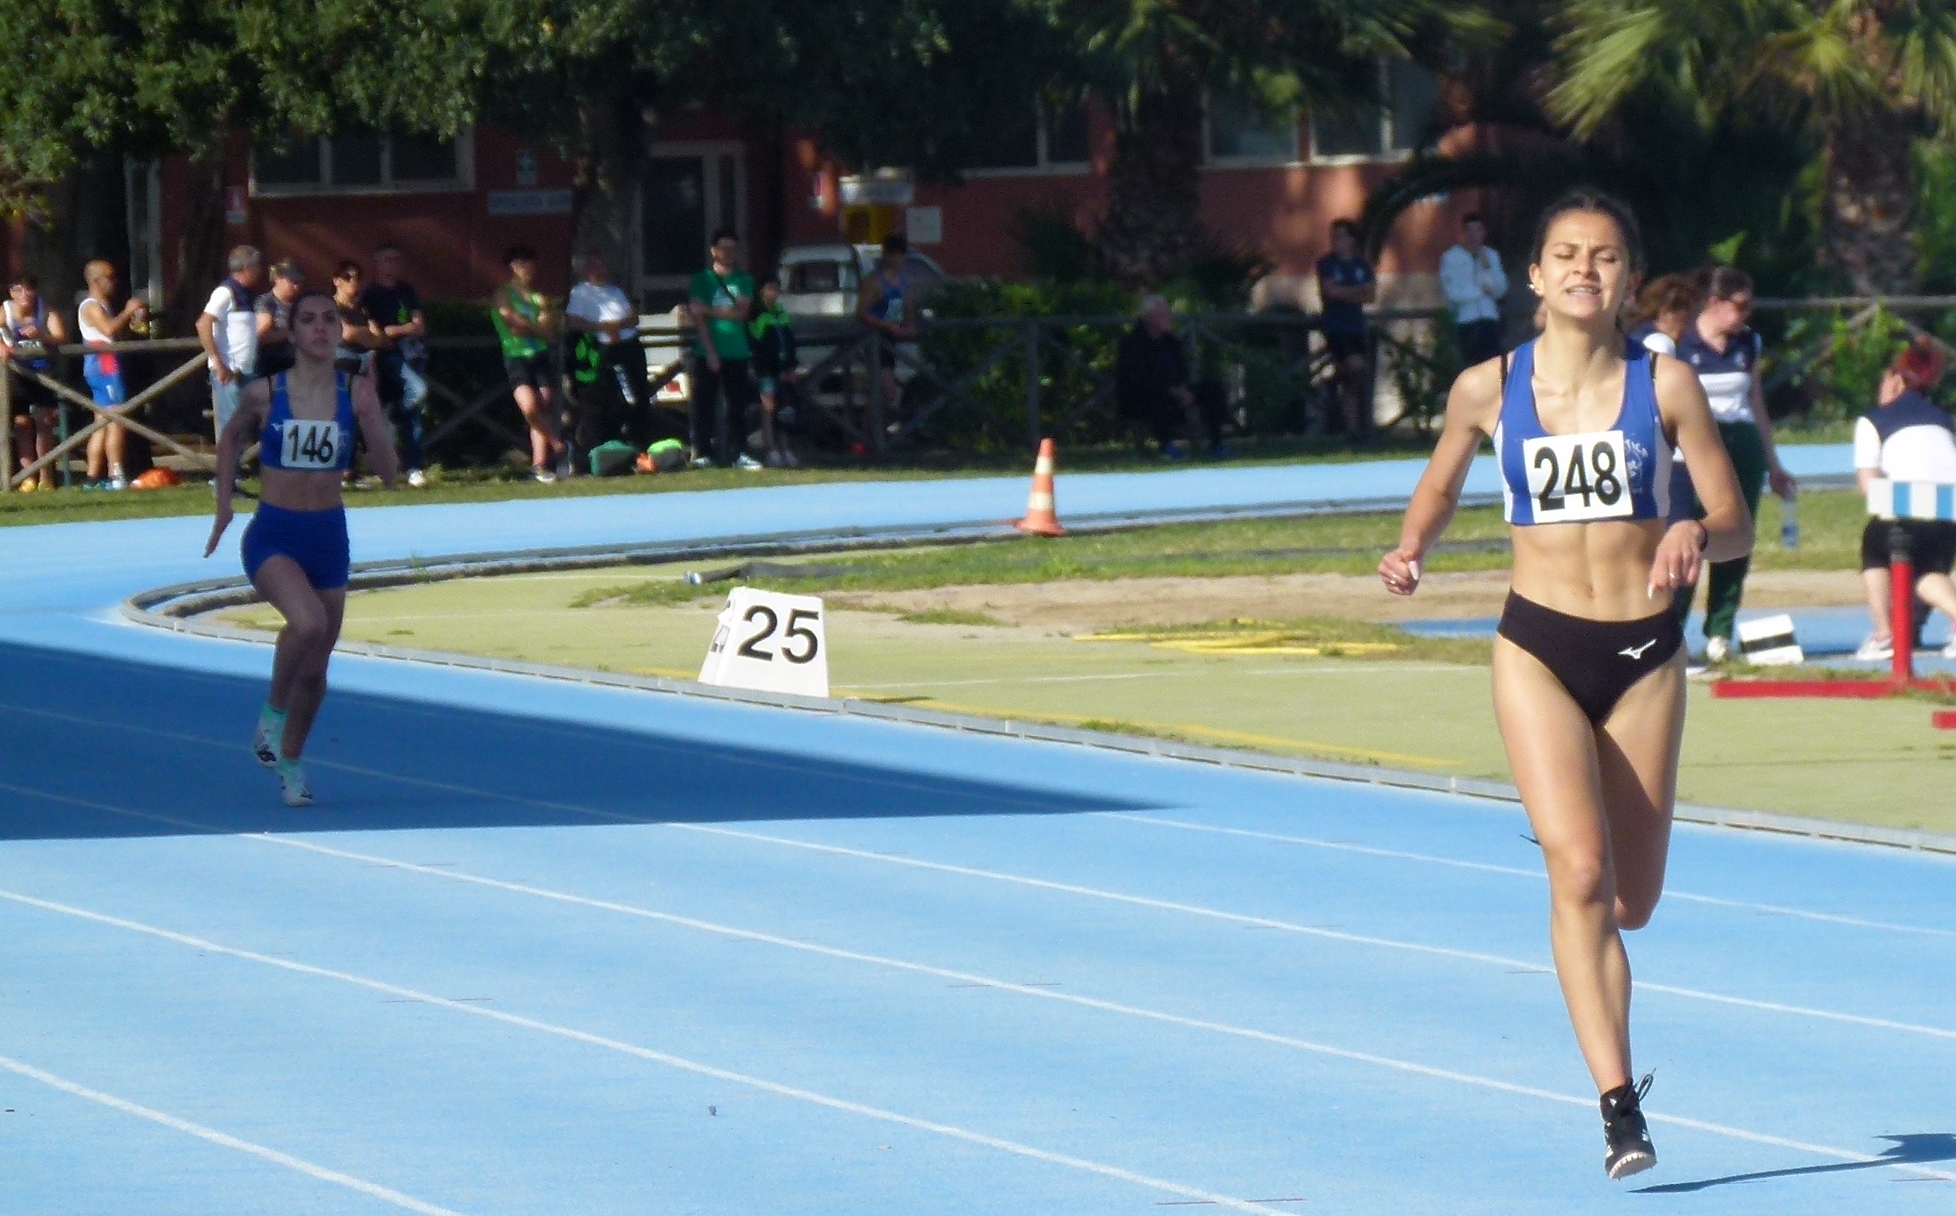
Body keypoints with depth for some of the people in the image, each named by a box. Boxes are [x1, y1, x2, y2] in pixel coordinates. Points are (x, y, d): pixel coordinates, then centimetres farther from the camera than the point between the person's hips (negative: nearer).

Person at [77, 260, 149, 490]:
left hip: (108, 366, 11)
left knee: (104, 423, 10)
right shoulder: (91, 306, -9)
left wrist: (136, 321, 7)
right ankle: (116, 476, -21)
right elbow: (109, 328, -26)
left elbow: (121, 334, 23)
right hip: (104, 366, -11)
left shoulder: (105, 305, 22)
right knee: (117, 419, -16)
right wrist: (128, 312, -15)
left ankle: (93, 477, 11)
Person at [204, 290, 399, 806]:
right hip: (273, 535, -3)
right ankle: (272, 714, -7)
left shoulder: (355, 393, -3)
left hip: (329, 535, 3)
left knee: (315, 668, 11)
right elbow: (231, 439, 14)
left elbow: (388, 472, -6)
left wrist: (369, 418, -20)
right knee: (308, 622, -31)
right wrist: (223, 506, 11)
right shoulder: (264, 394, -6)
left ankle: (290, 763, 33)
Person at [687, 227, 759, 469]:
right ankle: (700, 454, -4)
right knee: (704, 404, -4)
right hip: (708, 353, -3)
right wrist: (711, 352, -13)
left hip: (737, 353, 3)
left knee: (738, 404, 3)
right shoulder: (702, 280, 1)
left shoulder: (744, 280, 10)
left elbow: (741, 312, -3)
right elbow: (699, 319, -5)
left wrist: (710, 310, -11)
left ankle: (738, 453, 5)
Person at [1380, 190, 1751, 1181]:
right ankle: (1621, 1109, -21)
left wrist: (1698, 537, -23)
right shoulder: (1488, 390, 0)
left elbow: (1736, 523, 0)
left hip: (1645, 652, 1)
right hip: (1539, 651, -1)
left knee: (1632, 900, 8)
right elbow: (1439, 484, 17)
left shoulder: (1665, 384, -1)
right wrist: (1411, 550, -4)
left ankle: (1608, 1046, 45)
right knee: (1579, 872, -19)